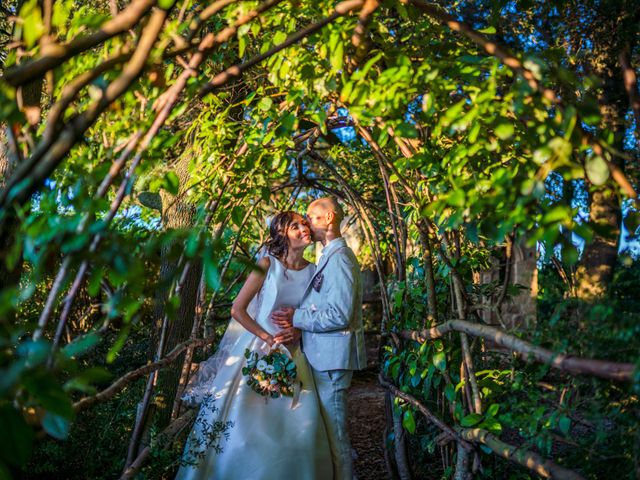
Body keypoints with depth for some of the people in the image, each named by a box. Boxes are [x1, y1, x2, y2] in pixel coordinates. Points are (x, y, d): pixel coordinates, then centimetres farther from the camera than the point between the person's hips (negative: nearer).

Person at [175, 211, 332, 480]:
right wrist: (267, 338, -13)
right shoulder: (268, 264, -7)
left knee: (300, 421, -2)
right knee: (244, 417, -2)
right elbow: (238, 309, -8)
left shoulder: (314, 271, 3)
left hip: (292, 354, 3)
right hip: (256, 347, -3)